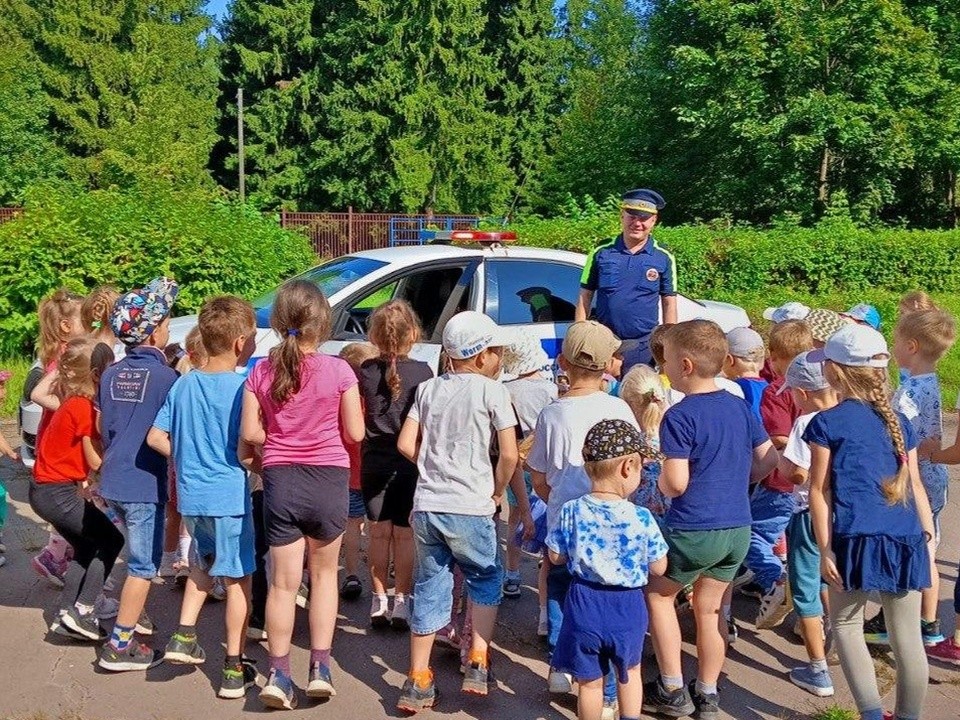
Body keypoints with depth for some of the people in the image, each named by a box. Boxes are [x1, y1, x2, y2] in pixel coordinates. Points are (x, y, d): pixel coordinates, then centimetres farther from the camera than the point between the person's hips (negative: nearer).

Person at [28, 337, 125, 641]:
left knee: (87, 547, 18)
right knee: (111, 540, 1)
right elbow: (96, 460, -15)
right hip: (58, 493, -9)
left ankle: (66, 615, 17)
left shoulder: (72, 404, 8)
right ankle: (81, 612, -2)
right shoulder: (84, 407, -19)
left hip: (47, 489, 9)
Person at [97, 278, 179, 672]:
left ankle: (133, 615, 40)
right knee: (144, 565, 3)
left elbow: (102, 427, 13)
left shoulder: (111, 374, 6)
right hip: (144, 484, -7)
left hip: (112, 481, 7)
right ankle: (120, 646, 5)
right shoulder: (165, 376, -14)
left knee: (140, 556, 27)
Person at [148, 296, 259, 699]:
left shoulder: (184, 385, 5)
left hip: (190, 495, 6)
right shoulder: (239, 387, -14)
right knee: (237, 579, 6)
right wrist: (259, 457, 2)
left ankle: (184, 636, 23)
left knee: (203, 563, 30)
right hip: (228, 497, -6)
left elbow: (155, 437, 6)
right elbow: (243, 451, -18)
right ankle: (233, 670, 12)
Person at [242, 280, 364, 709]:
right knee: (324, 572, 17)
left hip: (280, 480, 1)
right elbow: (354, 433, -6)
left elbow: (250, 433, -4)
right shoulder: (338, 371, -10)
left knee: (284, 582, 9)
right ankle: (320, 668, 16)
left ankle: (278, 674, 11)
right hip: (329, 480, -1)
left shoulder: (262, 371, -4)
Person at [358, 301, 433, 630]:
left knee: (379, 532, 11)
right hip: (410, 462, -2)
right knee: (405, 533, 7)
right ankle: (401, 602, 10)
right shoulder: (423, 372, -10)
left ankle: (379, 600, 16)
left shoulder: (366, 371, -4)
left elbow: (357, 417, 2)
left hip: (374, 462, 2)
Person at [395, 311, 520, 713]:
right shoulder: (491, 391, -4)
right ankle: (477, 664, 13)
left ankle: (417, 682, 15)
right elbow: (509, 455, -8)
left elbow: (406, 445, 6)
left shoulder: (428, 389, 10)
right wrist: (497, 492, 7)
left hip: (426, 506, 4)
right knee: (485, 582, 19)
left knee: (429, 589, 13)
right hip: (470, 509, -4)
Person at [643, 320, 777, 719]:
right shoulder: (741, 407, 5)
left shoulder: (679, 417, -17)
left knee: (658, 595, 16)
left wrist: (659, 480, 0)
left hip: (693, 530, -6)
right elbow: (768, 460, 11)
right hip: (738, 529, 6)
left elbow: (675, 484, -21)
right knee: (709, 609, 18)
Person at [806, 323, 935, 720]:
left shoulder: (827, 423, -1)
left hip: (858, 539, -4)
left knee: (846, 625, 12)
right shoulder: (899, 421, 13)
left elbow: (819, 490, -3)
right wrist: (928, 535, 19)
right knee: (907, 635, 10)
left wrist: (825, 548, -1)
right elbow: (915, 485, 14)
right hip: (907, 540, 4)